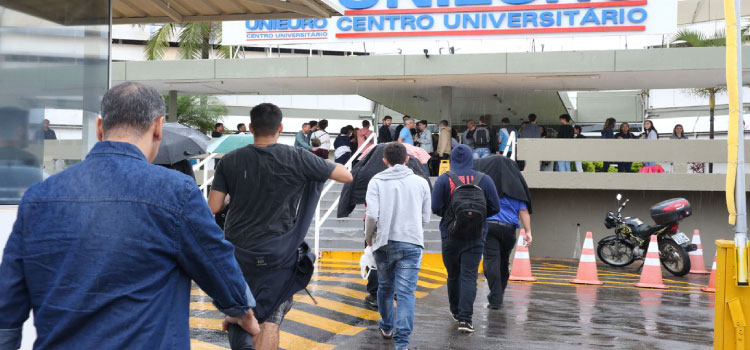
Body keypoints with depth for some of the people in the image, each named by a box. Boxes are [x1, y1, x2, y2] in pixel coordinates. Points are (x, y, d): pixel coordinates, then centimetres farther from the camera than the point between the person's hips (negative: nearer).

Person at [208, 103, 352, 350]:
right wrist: (325, 165, 17)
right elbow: (346, 176, -3)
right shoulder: (297, 158, -10)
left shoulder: (230, 161, -5)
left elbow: (213, 207, -4)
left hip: (236, 249, 2)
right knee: (270, 319, 4)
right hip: (277, 254, -2)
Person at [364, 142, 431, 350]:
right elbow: (426, 218, 8)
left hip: (384, 243, 0)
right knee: (406, 292, -2)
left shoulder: (377, 181, -1)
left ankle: (387, 328, 37)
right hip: (412, 243, 0)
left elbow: (372, 215, -10)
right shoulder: (420, 182, 5)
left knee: (385, 288, 20)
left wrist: (368, 237, 7)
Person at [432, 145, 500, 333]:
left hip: (451, 234, 0)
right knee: (469, 276, -2)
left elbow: (435, 207, -10)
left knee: (453, 274, 16)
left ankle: (456, 311, 31)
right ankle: (465, 318, -12)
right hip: (476, 235, 0)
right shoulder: (484, 180, -1)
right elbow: (495, 207, 0)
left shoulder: (444, 180, -6)